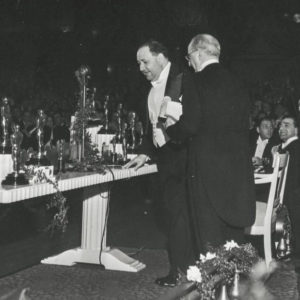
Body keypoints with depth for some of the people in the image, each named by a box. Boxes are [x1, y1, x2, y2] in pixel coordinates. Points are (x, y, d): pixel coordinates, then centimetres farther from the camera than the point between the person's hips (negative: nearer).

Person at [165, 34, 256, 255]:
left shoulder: (194, 81, -8)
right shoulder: (236, 83, 10)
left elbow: (190, 125, -15)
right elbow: (242, 125, 13)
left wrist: (170, 130, 6)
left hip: (207, 167, -6)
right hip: (238, 167, 6)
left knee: (210, 239, 0)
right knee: (234, 236, 15)